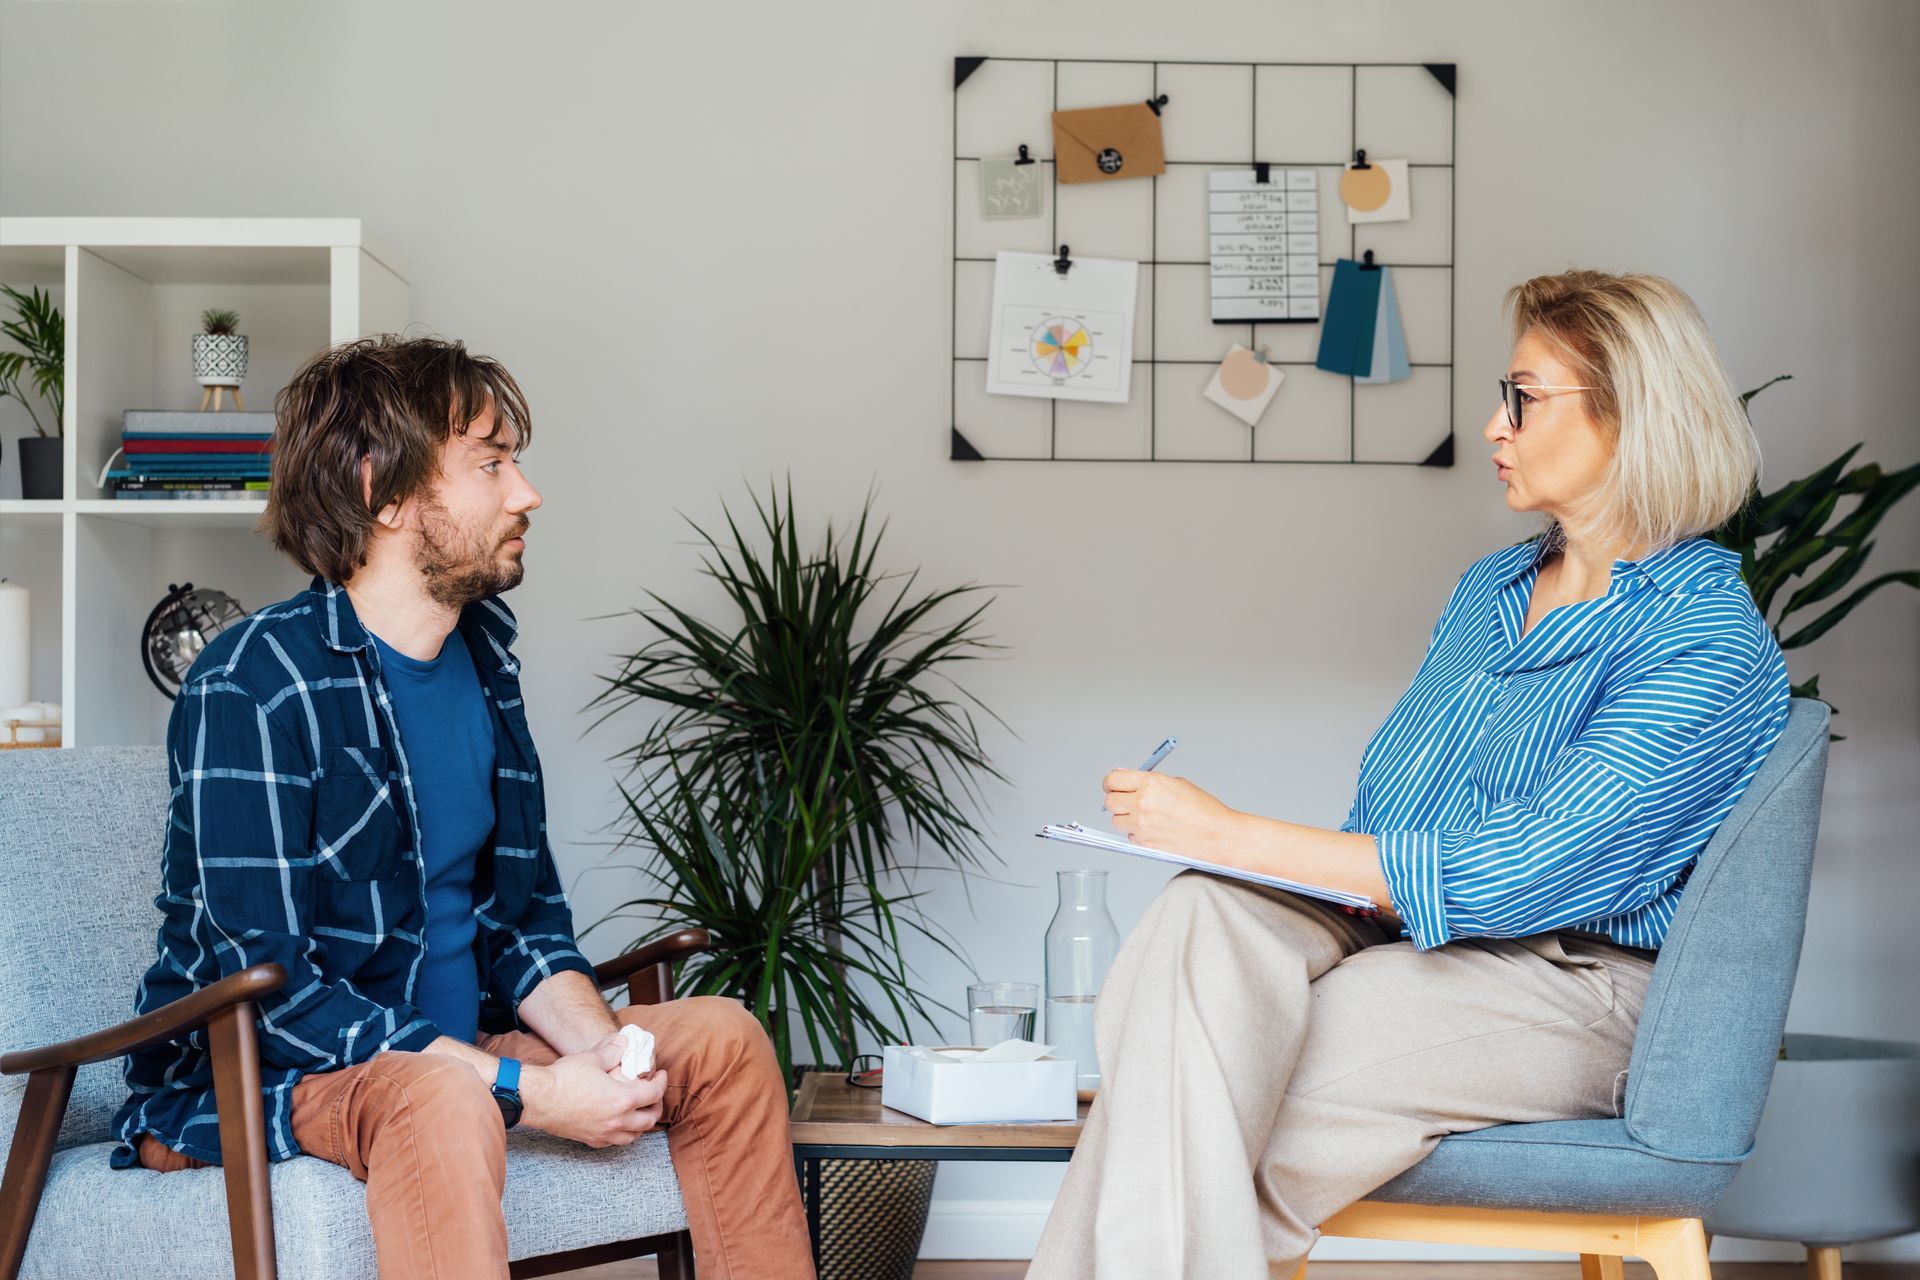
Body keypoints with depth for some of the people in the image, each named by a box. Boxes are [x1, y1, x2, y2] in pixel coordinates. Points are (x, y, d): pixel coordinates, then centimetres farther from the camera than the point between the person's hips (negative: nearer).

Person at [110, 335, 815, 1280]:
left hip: (455, 1050, 8)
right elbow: (265, 982, -23)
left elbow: (524, 912, 12)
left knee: (723, 1038, 0)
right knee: (440, 1100, -38)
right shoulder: (249, 686, -18)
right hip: (248, 1083, -8)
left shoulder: (481, 656, 7)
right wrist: (527, 1092, -26)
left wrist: (597, 1045, -10)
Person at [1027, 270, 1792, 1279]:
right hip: (1387, 928, 7)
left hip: (1560, 992, -6)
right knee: (1199, 917, -28)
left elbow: (1511, 874, -19)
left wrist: (1224, 834, -18)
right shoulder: (1491, 589, 18)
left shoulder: (1708, 642, -10)